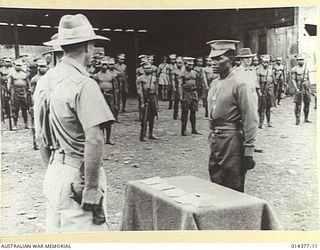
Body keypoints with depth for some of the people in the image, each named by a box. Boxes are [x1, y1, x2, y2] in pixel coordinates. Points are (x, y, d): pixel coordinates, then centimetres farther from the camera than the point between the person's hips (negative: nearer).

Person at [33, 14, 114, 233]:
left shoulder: (45, 81, 8)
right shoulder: (83, 84, -17)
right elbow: (93, 140, -25)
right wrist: (92, 189, -20)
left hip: (53, 172, 9)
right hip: (76, 176, -9)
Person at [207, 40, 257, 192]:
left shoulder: (239, 85, -12)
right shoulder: (214, 84, 10)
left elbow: (250, 119, -14)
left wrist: (248, 151, -15)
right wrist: (212, 135, 16)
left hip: (232, 140, -7)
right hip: (215, 140, 7)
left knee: (233, 188, 3)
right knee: (216, 185, 15)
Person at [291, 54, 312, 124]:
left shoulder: (306, 68, 13)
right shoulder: (294, 69, -3)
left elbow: (308, 79, 17)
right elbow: (293, 80, -7)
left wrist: (310, 88, 15)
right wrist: (296, 88, -17)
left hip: (306, 87, 5)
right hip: (299, 87, -5)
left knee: (307, 104, 8)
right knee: (298, 104, -5)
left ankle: (306, 118, 19)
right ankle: (297, 119, -1)